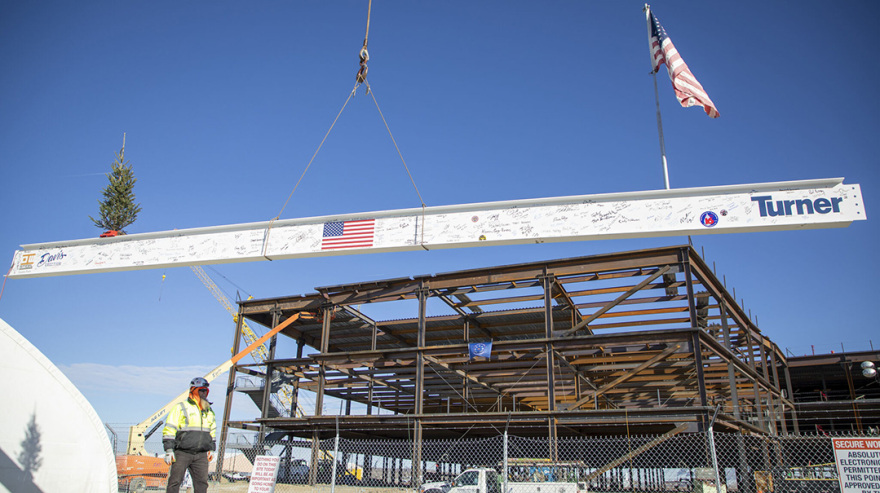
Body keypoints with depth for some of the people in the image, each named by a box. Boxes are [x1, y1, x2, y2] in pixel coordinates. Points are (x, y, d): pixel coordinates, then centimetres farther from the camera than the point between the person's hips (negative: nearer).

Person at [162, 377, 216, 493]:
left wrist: (211, 449, 20)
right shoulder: (181, 408, -1)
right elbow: (169, 429, -4)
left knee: (202, 482, 1)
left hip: (201, 455, 4)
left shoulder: (209, 411, 17)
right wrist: (169, 450, -10)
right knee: (175, 481, -2)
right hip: (182, 453, -4)